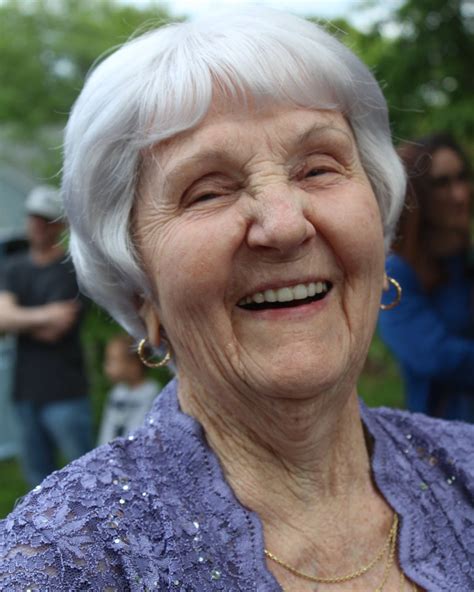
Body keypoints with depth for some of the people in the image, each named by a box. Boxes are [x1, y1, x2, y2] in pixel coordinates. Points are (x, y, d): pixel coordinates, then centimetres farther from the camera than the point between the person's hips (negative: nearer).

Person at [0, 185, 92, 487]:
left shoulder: (70, 270, -6)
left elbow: (53, 330, -12)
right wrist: (42, 316, -18)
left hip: (64, 392, -6)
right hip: (27, 391, 6)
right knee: (39, 477, 12)